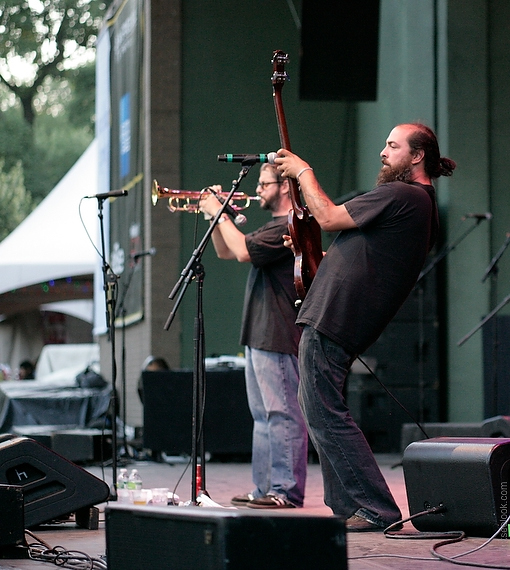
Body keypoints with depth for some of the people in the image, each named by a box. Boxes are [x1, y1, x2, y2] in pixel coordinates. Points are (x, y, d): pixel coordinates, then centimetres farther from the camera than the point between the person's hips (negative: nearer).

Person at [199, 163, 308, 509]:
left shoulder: (291, 227, -13)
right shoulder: (274, 226, 21)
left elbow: (244, 251, -23)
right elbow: (226, 252, 26)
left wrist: (220, 213, -11)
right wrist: (216, 213, 12)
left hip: (278, 338, -11)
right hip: (259, 336, 11)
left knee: (283, 414, -10)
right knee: (264, 416, 13)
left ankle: (286, 491, -11)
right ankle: (264, 489, 17)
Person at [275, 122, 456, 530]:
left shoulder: (400, 196, -14)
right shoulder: (424, 206, 19)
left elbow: (329, 218, -12)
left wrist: (303, 171, 0)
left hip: (329, 319, -11)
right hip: (347, 325, 11)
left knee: (326, 416, -10)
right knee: (320, 410, 18)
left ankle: (378, 510, -10)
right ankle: (348, 507, 19)